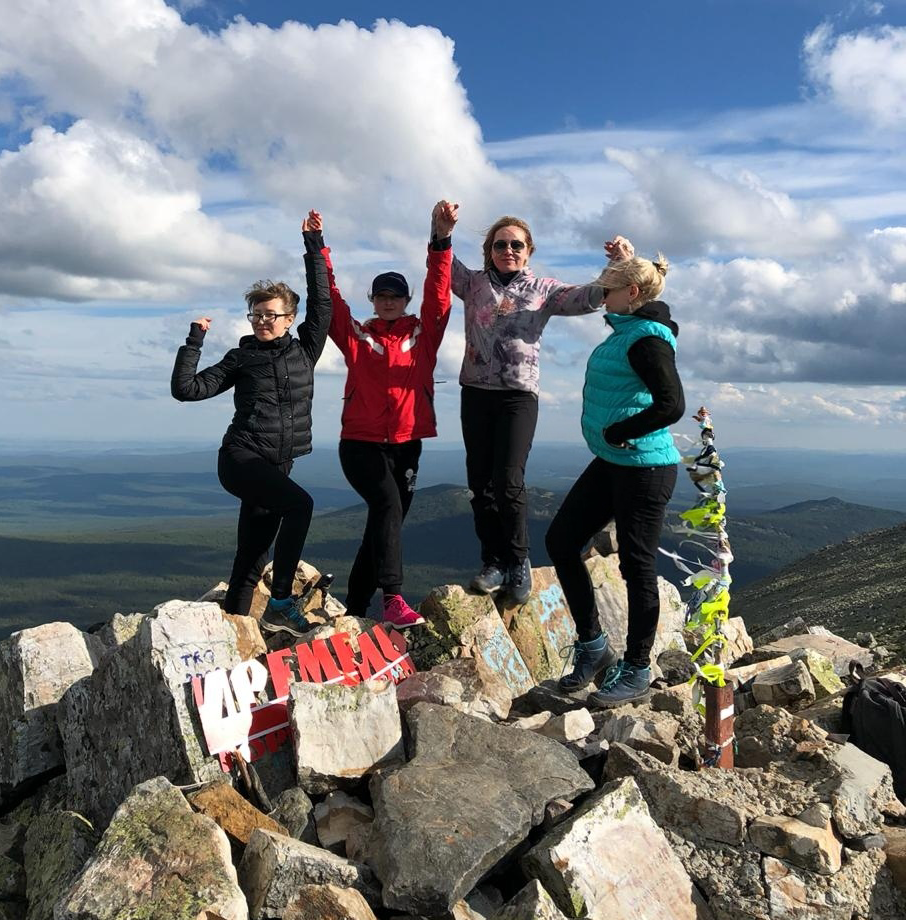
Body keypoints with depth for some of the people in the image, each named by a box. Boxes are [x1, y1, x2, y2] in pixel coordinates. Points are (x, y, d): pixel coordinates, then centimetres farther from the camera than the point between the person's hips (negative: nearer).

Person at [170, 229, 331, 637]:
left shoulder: (304, 350, 12)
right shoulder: (241, 358, 6)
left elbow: (321, 303, 8)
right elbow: (185, 388, 2)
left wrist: (314, 249, 9)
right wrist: (195, 339, -2)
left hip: (276, 466, 4)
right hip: (241, 458, -4)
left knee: (251, 560, 6)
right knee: (300, 503, -29)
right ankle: (280, 603, -24)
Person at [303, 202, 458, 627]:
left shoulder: (423, 332, 7)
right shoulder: (356, 334, 7)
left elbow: (438, 292, -4)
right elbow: (329, 297, 1)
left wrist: (441, 241, -15)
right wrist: (317, 248, -7)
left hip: (407, 445, 3)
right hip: (361, 443, -3)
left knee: (385, 521, 8)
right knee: (388, 504, -26)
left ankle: (355, 608, 21)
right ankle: (393, 600, -30)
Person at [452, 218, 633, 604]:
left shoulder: (543, 290, 9)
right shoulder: (474, 283, 12)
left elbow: (590, 297, -2)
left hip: (519, 395, -2)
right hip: (476, 394, 2)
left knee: (508, 481, -11)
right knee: (479, 482, 2)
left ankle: (519, 560, 9)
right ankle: (494, 561, 15)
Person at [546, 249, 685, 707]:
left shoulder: (647, 339, -16)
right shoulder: (627, 330, 11)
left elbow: (671, 404, -27)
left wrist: (616, 433, -18)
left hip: (643, 467, -10)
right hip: (612, 463, 10)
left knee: (637, 566, 1)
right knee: (560, 540, 10)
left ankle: (636, 673, 17)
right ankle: (593, 644, 21)